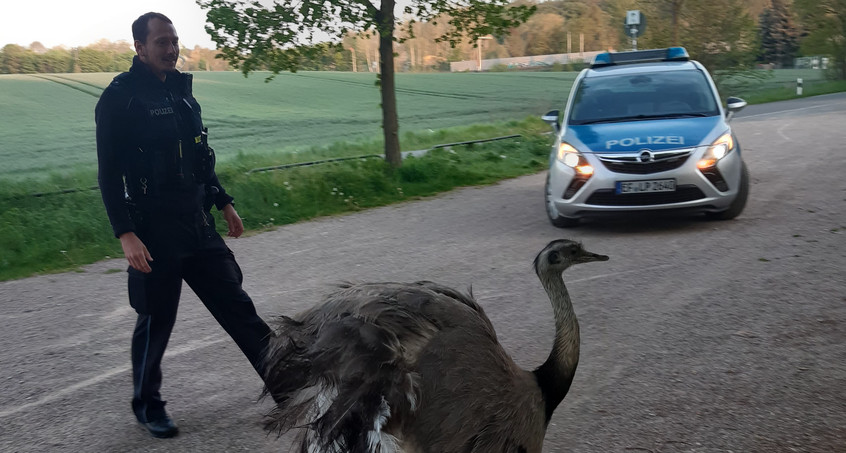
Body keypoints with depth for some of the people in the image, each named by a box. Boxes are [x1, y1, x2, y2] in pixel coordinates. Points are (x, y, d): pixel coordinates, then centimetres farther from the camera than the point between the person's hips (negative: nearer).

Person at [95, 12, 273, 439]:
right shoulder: (119, 98, -9)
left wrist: (224, 203, 19)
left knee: (236, 304, 8)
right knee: (156, 319, 5)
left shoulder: (180, 90, 12)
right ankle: (147, 405, 23)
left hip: (198, 224, 6)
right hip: (154, 229, -6)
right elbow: (109, 174, -13)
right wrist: (126, 235, -20)